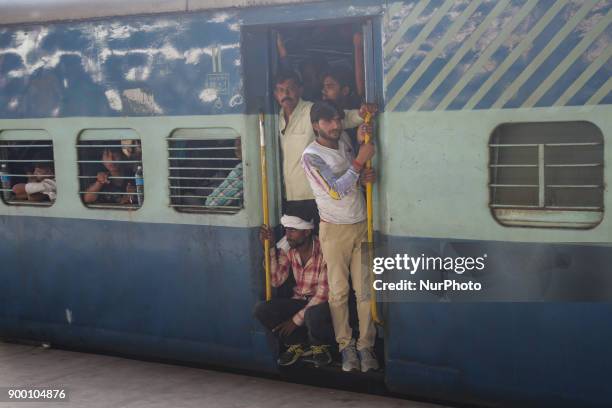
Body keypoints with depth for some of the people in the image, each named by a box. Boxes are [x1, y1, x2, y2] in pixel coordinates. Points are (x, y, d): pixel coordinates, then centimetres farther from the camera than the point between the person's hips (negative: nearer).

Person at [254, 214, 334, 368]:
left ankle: (320, 346, -4)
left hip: (321, 303, -5)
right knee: (261, 310, -18)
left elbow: (323, 293, -21)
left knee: (313, 314, -40)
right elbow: (276, 281, -7)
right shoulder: (287, 248, -2)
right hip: (299, 301, 5)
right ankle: (297, 344, 3)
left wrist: (296, 319, -21)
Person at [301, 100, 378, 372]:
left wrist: (364, 178, -6)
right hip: (335, 229, -5)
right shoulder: (311, 155, -12)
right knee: (339, 291, 1)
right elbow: (336, 191, -20)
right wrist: (360, 161, -22)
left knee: (365, 289, 2)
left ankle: (365, 345, 7)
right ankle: (346, 345, 11)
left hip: (361, 225, 5)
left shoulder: (344, 145, 8)